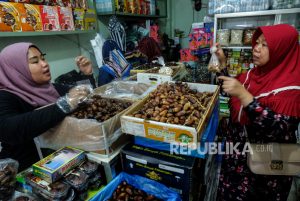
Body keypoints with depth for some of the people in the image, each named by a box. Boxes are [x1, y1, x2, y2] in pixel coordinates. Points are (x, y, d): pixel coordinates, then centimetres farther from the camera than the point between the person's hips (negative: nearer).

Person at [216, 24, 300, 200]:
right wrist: (223, 63, -1)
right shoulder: (255, 73, 1)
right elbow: (231, 93, 12)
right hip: (238, 152, 6)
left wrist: (243, 94, -38)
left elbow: (279, 130, -31)